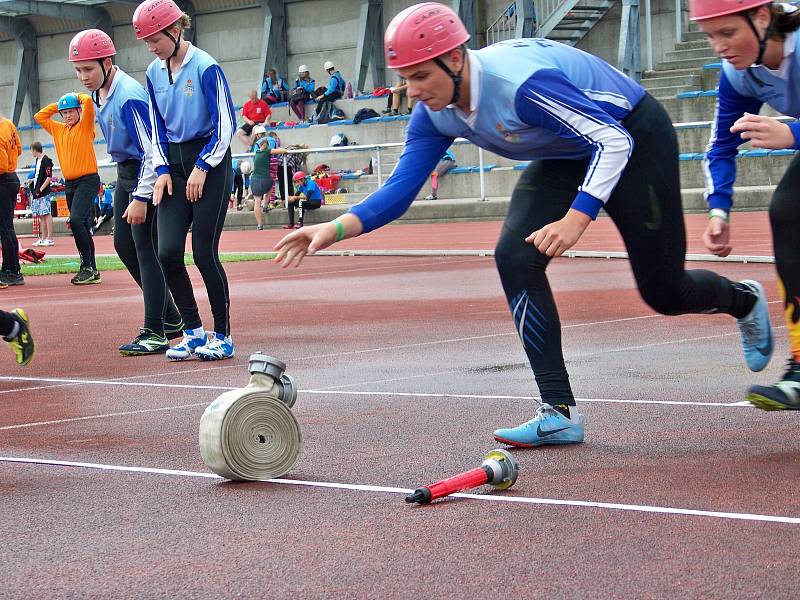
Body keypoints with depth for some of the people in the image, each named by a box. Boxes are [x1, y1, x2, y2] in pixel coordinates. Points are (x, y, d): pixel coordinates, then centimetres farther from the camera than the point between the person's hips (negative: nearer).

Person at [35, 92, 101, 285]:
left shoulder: (85, 126, -2)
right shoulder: (59, 130, 17)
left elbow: (88, 101, -15)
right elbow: (39, 117, 25)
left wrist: (76, 97, 4)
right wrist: (57, 105, 17)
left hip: (87, 180, -8)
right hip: (69, 183, 8)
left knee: (76, 220, -24)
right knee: (82, 227, 8)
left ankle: (88, 266, -19)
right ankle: (92, 272, 11)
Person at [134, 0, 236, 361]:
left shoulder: (205, 67, -13)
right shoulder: (154, 73, 6)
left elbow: (225, 124, -11)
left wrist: (202, 168, -12)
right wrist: (163, 170, 3)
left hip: (210, 161, -6)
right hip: (174, 164, 6)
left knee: (204, 253, -7)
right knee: (168, 252, -5)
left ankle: (222, 335, 6)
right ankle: (193, 332, 7)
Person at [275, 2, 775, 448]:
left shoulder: (519, 82, -38)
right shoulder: (435, 115, -14)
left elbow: (613, 141, -35)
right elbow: (400, 189, -16)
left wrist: (577, 218, -44)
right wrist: (338, 228, -32)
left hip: (635, 136, -7)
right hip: (564, 155, 7)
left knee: (664, 292, 0)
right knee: (515, 257, -14)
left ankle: (743, 300, 37)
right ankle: (559, 413, -10)